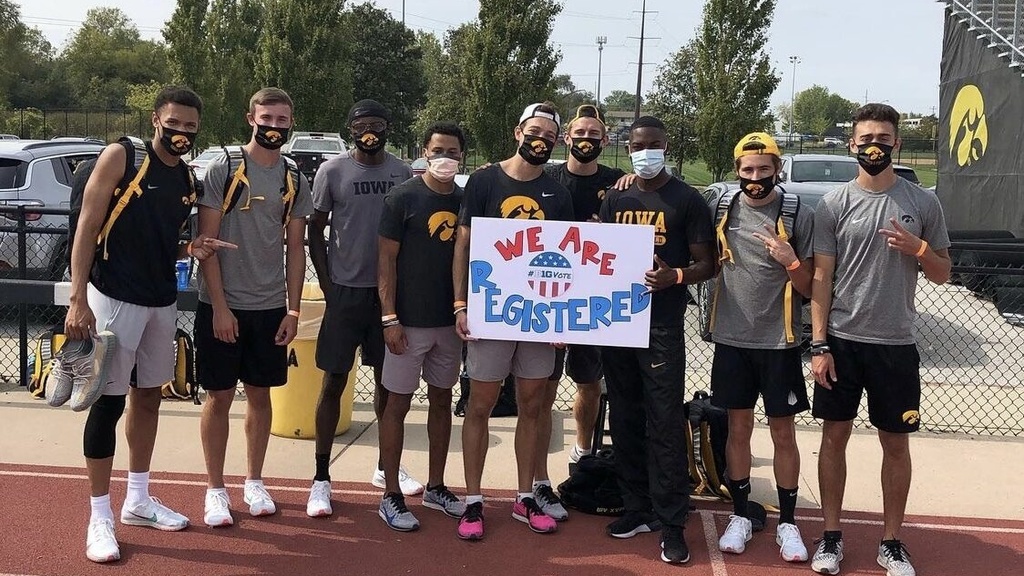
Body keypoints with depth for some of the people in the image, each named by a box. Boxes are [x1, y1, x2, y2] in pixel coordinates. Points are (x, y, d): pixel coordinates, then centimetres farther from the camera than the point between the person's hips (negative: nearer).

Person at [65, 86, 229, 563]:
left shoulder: (188, 179, 10)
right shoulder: (120, 158, -9)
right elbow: (87, 228, -12)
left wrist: (195, 249, -1)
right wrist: (77, 300, -18)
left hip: (163, 302, 7)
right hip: (114, 299, -7)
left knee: (149, 396, 15)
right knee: (109, 402, -3)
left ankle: (138, 501, 29)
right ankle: (100, 518, 9)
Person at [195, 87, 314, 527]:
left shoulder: (294, 181, 6)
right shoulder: (223, 170, -6)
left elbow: (295, 250, 9)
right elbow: (207, 242, -8)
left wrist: (293, 310, 2)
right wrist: (220, 306, -13)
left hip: (270, 308, 4)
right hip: (222, 305, -3)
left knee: (260, 394, 11)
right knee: (219, 396, 4)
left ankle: (255, 483, 25)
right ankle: (215, 489, 16)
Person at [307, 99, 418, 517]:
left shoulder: (402, 172, 5)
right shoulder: (332, 171, -3)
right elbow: (316, 231, 0)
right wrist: (328, 287, -6)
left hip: (390, 290, 3)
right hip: (346, 290, -3)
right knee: (334, 382, 1)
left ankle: (386, 466, 27)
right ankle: (321, 478, 8)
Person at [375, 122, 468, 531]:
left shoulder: (466, 201, 6)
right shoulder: (403, 197, -7)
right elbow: (386, 260, -9)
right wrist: (390, 318, -14)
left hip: (451, 321, 5)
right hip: (409, 322, -5)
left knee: (442, 400, 14)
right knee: (398, 403, 2)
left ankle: (435, 488, 27)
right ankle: (391, 497, 12)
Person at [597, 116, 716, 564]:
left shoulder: (687, 200, -1)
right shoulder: (615, 199, 12)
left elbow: (706, 264, -2)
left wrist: (675, 276, -21)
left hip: (662, 325, -5)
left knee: (664, 425, -5)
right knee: (624, 420, 11)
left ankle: (671, 523, 3)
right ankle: (637, 508, 24)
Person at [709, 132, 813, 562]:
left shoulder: (799, 216, -4)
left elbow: (809, 288, -2)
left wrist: (790, 261, -20)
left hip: (779, 342, -2)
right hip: (732, 340, 2)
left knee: (783, 433, 7)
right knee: (738, 429, 11)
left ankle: (787, 521, 20)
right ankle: (740, 514, 24)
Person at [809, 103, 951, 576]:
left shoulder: (923, 203, 2)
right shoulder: (834, 204, 0)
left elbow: (942, 274, 8)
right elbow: (821, 278, -1)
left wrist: (918, 249, -14)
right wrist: (818, 345, -7)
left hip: (896, 345, 1)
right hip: (841, 342, 0)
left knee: (896, 443, 8)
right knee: (835, 437, 7)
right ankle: (831, 536, 19)